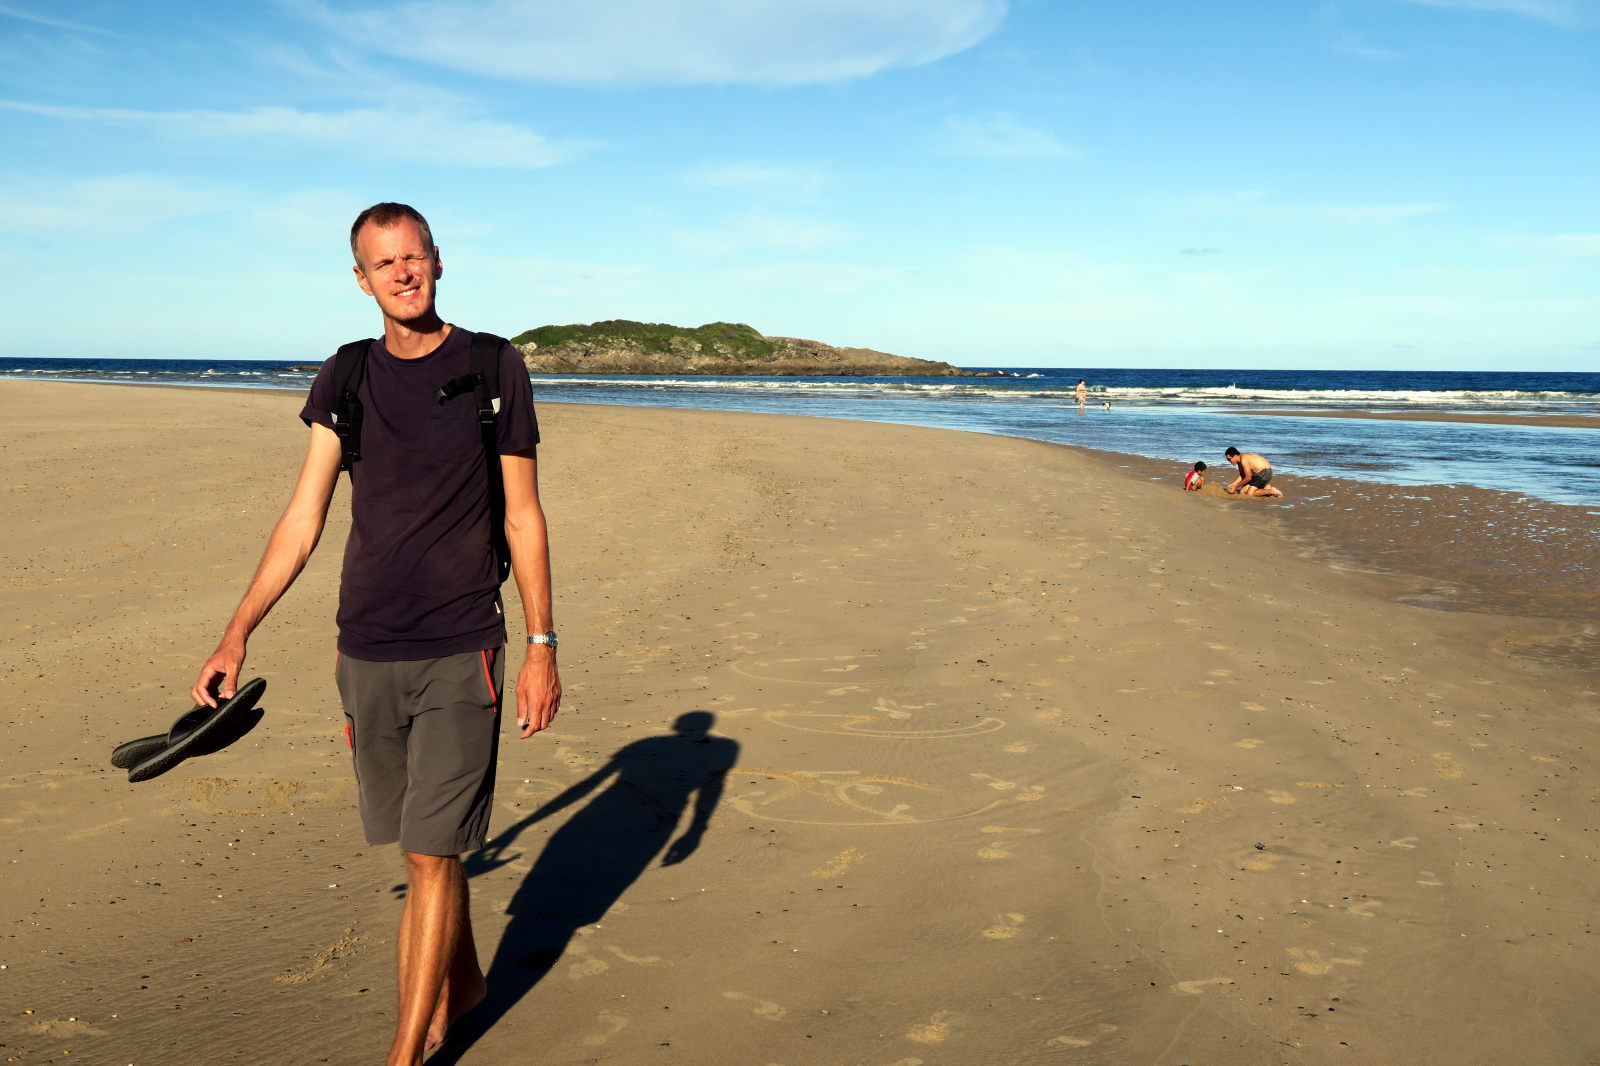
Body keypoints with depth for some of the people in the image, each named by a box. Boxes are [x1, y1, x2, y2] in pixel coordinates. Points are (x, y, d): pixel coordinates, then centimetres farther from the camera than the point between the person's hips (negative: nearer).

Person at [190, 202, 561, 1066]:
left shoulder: (495, 370, -2)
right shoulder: (345, 379, 6)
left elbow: (524, 518, 0)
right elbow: (300, 521, 7)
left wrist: (542, 649, -3)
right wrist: (236, 636, 0)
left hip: (461, 653, -3)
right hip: (367, 653, 4)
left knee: (433, 855, -3)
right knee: (421, 847, 15)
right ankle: (461, 980, 38)